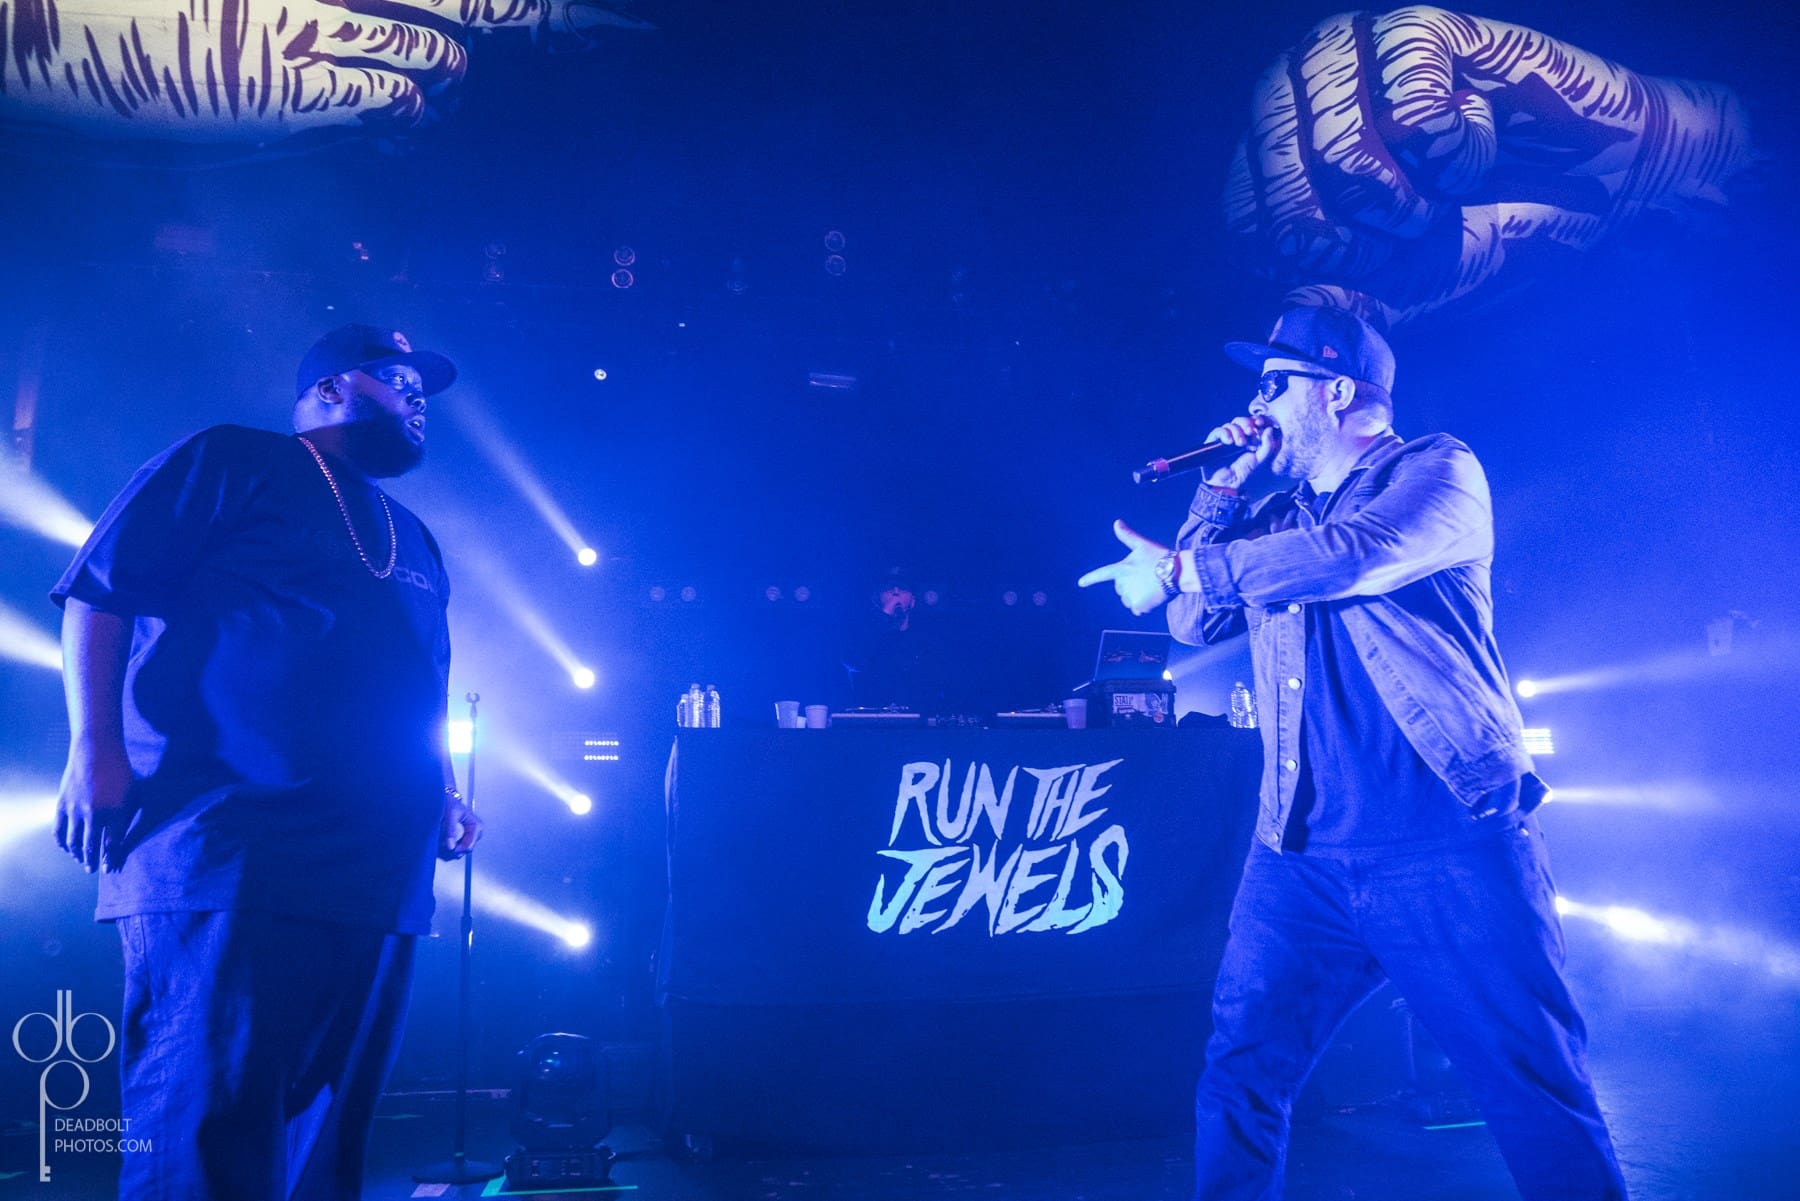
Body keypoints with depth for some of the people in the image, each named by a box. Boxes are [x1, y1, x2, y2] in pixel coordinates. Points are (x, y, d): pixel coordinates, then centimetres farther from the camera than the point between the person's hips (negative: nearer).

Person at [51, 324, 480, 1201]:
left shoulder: (415, 544, 26)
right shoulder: (231, 463, 6)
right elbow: (98, 592, -1)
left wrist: (441, 799, 14)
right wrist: (94, 749, -12)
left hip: (379, 881, 7)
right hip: (227, 850, -6)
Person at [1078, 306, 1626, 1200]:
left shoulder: (1435, 470, 0)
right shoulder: (1273, 518, 18)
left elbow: (1358, 553, -20)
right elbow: (1194, 624, 13)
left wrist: (1177, 567, -15)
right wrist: (1221, 491, 8)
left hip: (1449, 847, -5)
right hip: (1300, 858, 5)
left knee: (1539, 1098, 1)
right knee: (1237, 1079, 2)